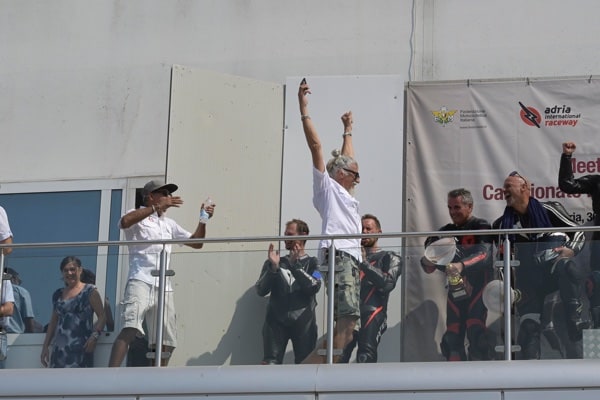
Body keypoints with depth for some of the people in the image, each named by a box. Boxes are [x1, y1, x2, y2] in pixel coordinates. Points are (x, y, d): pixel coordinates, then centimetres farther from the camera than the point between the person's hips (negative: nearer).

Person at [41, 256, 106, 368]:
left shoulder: (90, 291, 3)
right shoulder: (58, 295, 18)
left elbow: (102, 316, -2)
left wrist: (94, 336, -18)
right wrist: (45, 346, 18)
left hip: (80, 348, -5)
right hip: (60, 349, 5)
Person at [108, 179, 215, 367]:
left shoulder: (169, 224, 27)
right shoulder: (138, 216, 7)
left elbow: (196, 243, 28)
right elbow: (125, 222, -18)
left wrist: (203, 220, 12)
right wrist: (158, 207, -20)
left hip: (164, 287, 7)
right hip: (140, 281, -7)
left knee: (166, 343, 4)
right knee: (130, 329, -26)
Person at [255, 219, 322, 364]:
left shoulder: (312, 263, 13)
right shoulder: (274, 262, 18)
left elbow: (314, 287, -6)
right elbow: (261, 290, 7)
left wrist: (295, 265, -10)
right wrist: (273, 267, -7)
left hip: (303, 321, -1)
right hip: (276, 321, 1)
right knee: (270, 363, -12)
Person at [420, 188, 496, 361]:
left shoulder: (481, 227, -5)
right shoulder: (446, 231, 14)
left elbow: (484, 254, -23)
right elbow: (429, 266, 8)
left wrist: (461, 265, -39)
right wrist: (428, 261, -17)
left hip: (477, 287, -6)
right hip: (455, 290, 6)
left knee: (476, 332, -19)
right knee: (452, 336, 2)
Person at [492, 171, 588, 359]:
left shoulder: (548, 210, 8)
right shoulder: (503, 224, 18)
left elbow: (578, 232, 8)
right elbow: (503, 259, 21)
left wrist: (571, 250, -13)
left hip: (555, 264, -3)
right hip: (528, 279, 3)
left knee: (570, 269, -39)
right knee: (528, 327, -14)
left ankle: (575, 320, -41)